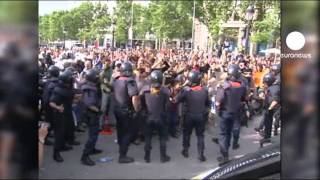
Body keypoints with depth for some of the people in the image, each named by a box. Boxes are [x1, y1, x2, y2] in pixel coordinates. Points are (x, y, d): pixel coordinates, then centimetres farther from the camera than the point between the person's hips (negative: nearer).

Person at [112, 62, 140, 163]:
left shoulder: (116, 80, 2)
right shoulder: (130, 81, -21)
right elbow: (134, 98, -29)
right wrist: (136, 110, -18)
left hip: (117, 109, 8)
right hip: (127, 111, -7)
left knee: (121, 130, 23)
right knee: (129, 132, 3)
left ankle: (121, 149, 42)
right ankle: (122, 156, 4)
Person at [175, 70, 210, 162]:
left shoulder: (186, 90, -18)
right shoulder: (204, 90, -10)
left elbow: (176, 100, -9)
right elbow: (208, 103, 1)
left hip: (189, 116, -1)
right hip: (201, 116, 1)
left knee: (187, 133, 19)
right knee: (200, 135, 11)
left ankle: (185, 151, 30)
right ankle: (201, 154, 8)